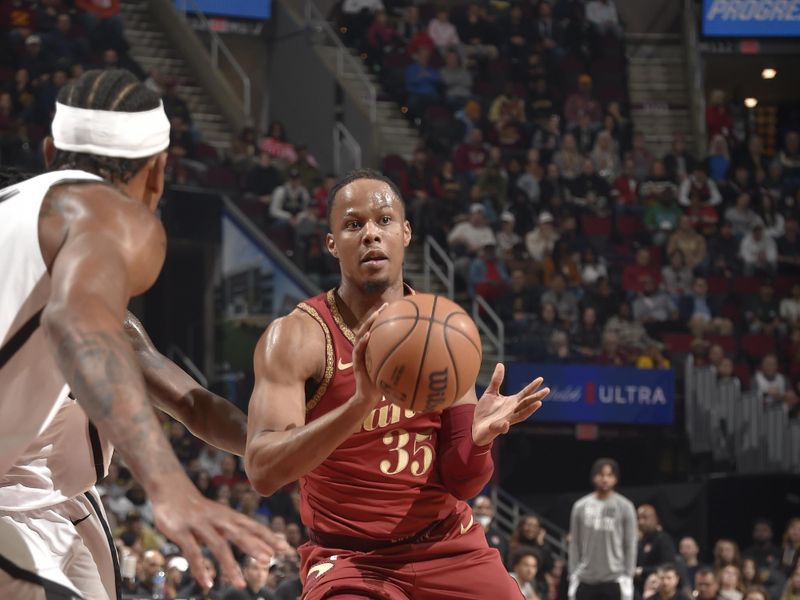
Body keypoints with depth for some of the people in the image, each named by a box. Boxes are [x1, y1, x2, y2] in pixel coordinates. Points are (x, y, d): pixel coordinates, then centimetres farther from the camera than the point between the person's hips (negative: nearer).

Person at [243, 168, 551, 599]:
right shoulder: (297, 336, -13)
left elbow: (461, 483, 5)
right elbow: (262, 471, -26)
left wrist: (480, 437, -19)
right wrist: (360, 402, -39)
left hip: (448, 544, 5)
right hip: (349, 560, -4)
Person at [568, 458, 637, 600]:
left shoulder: (625, 507, 0)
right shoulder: (580, 507, 6)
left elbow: (630, 545, 0)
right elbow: (574, 545, 8)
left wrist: (628, 578, -6)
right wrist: (573, 576, 3)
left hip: (614, 579, -2)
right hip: (585, 579, 2)